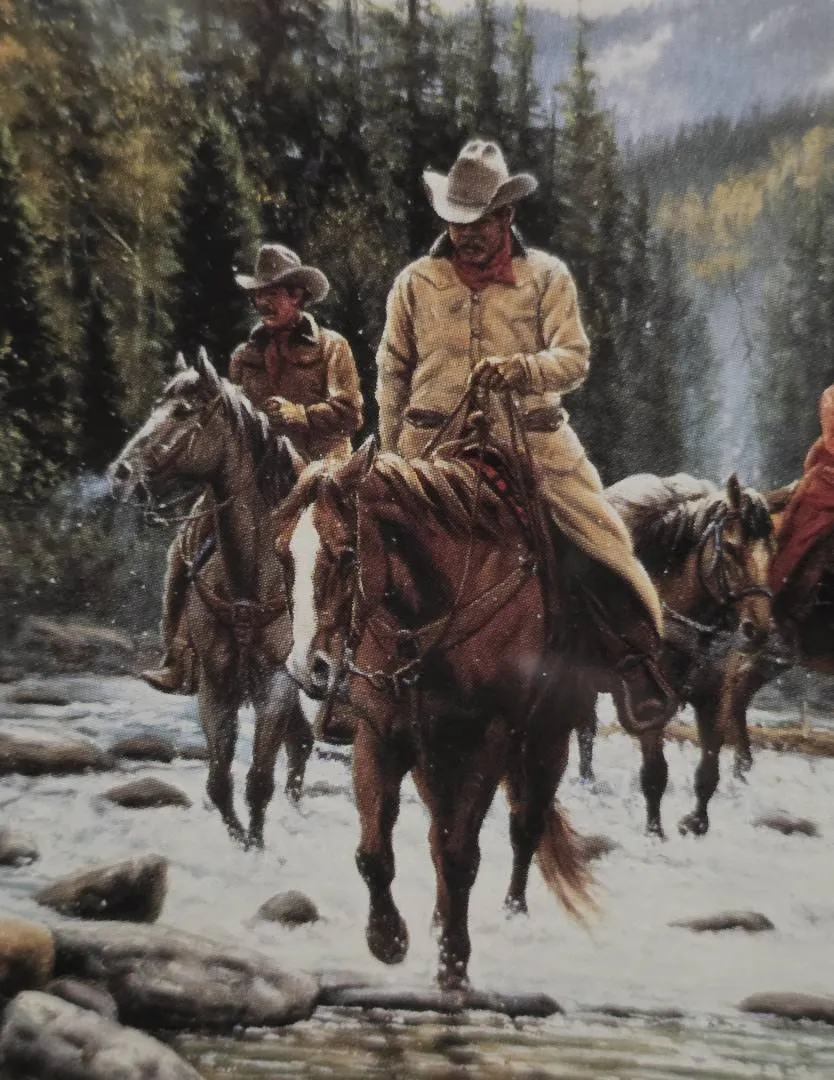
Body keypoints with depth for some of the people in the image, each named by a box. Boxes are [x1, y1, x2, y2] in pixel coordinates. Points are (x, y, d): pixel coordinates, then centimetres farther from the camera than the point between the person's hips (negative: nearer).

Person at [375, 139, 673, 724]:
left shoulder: (547, 275, 2)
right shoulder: (416, 282, 4)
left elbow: (574, 358, -7)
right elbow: (392, 372, 9)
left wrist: (518, 369, -27)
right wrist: (391, 458, 6)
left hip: (532, 439, 0)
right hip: (435, 444, 1)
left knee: (607, 542, -7)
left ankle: (638, 656, 9)